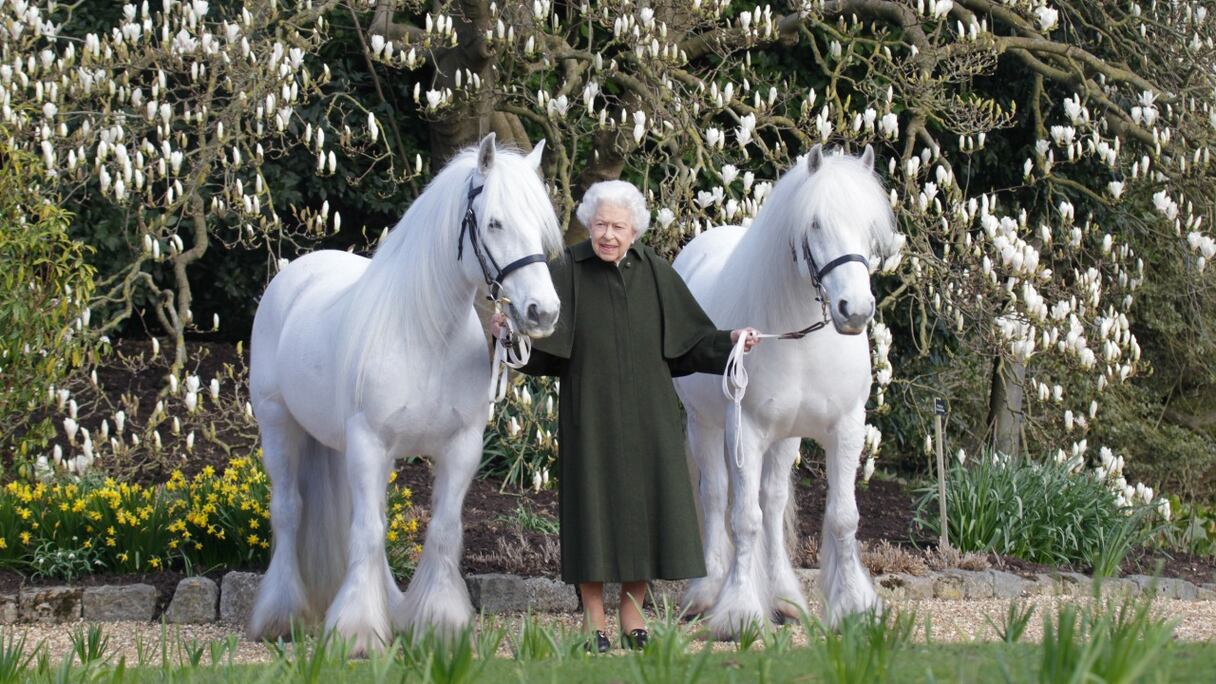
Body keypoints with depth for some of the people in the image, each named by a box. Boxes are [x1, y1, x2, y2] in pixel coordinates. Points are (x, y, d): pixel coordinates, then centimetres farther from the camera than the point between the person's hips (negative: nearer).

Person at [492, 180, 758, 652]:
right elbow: (538, 341, -11)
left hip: (647, 417, 3)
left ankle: (633, 621, 16)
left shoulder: (655, 273, 4)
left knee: (644, 506, 5)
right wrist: (508, 329, -30)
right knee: (594, 506, -1)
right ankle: (593, 625, 8)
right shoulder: (566, 272, -5)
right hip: (591, 415, -3)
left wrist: (729, 341, -8)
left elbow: (689, 338, 8)